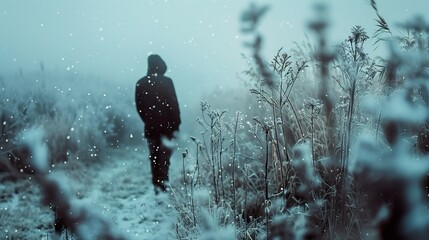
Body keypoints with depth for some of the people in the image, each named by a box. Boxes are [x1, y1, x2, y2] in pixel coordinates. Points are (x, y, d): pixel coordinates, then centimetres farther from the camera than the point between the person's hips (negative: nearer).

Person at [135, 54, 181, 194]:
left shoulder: (141, 84, 3)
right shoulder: (166, 82, -10)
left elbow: (139, 107, 7)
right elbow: (174, 105, -11)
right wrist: (176, 125, -6)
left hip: (150, 128, 4)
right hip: (166, 126, -4)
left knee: (154, 157, 12)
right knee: (164, 157, 0)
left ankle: (157, 185, 14)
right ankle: (162, 183, -10)